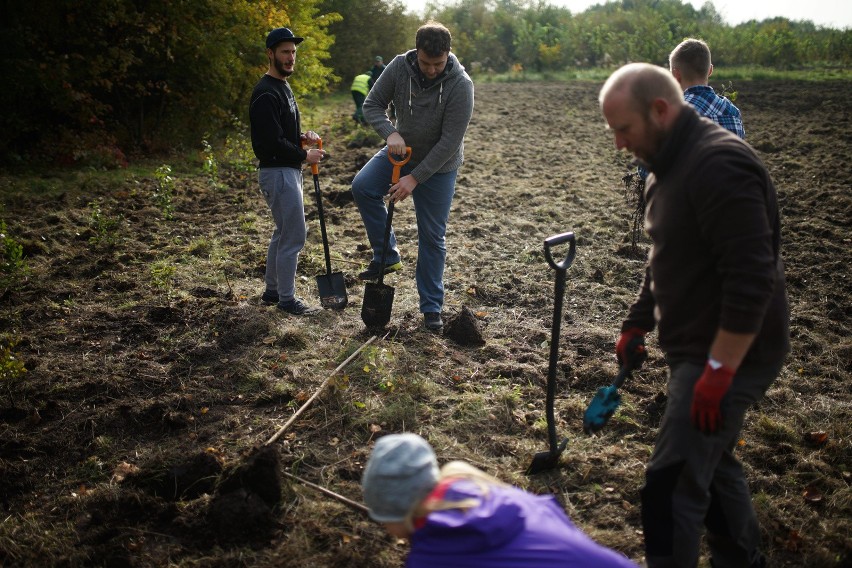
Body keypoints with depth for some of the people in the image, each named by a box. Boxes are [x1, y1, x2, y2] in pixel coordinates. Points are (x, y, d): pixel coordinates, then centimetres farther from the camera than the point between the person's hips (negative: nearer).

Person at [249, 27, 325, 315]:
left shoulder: (283, 87, 15)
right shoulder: (266, 94, -18)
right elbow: (272, 142, -24)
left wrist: (302, 137, 5)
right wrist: (305, 155, -12)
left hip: (288, 170, 11)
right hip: (278, 172, -11)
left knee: (284, 233, 18)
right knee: (294, 236, -5)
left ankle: (272, 290, 30)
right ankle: (287, 299, 6)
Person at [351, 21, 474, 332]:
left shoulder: (460, 85, -28)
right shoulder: (399, 66, -17)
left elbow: (449, 141, -27)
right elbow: (372, 105, -9)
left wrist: (415, 178, -28)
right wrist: (390, 132, -30)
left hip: (438, 166, -4)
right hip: (402, 150, 4)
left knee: (432, 236, 1)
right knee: (362, 187, -17)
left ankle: (432, 307, 14)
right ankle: (387, 255, 0)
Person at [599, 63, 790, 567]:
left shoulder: (719, 166, -23)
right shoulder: (673, 163, 11)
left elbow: (753, 278, -27)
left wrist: (718, 371, -25)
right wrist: (639, 322, 20)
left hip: (730, 353, -10)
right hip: (697, 348, 10)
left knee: (673, 483, -6)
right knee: (711, 463, 21)